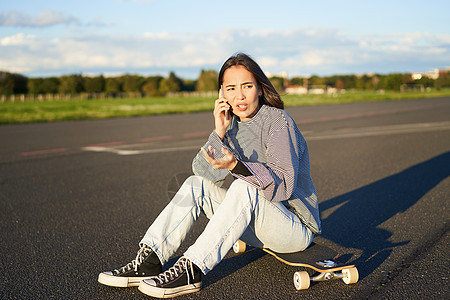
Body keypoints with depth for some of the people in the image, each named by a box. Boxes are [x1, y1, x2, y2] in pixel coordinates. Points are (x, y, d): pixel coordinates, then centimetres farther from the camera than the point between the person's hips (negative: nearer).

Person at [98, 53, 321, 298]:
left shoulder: (278, 122, -16)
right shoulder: (233, 123, 4)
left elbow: (284, 186, -27)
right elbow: (207, 172, -8)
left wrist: (237, 165, -39)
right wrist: (219, 132, -21)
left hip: (297, 228, -6)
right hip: (258, 223, 7)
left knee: (244, 187, -33)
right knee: (196, 184, -5)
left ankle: (190, 271, -31)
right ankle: (149, 261, -12)